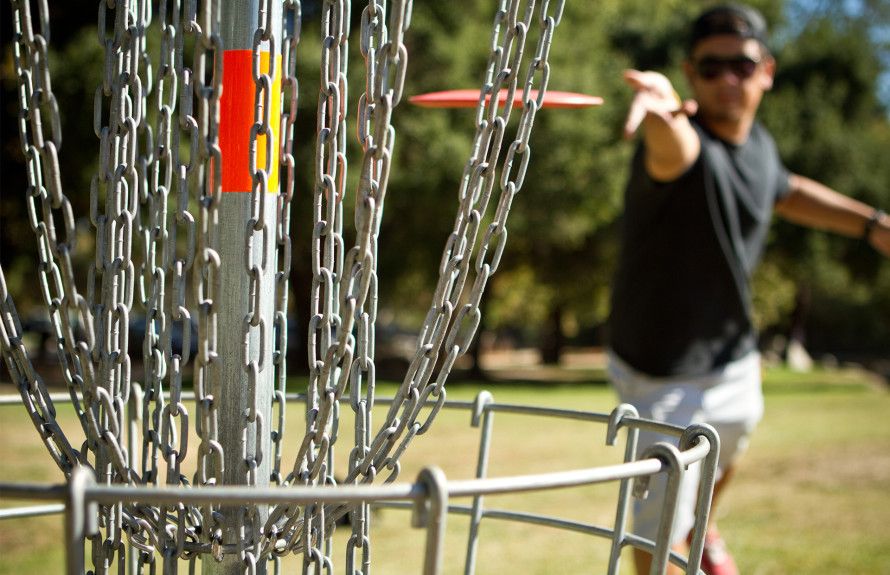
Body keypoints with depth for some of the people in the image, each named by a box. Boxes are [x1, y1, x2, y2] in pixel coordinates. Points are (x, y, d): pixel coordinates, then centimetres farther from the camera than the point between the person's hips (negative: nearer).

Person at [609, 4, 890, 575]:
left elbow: (783, 190, 18)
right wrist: (664, 116, -80)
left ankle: (701, 527, 65)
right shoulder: (684, 142, -29)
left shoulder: (758, 142, -6)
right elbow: (673, 153, -56)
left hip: (734, 357, 7)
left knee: (723, 458, 33)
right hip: (663, 375, -7)